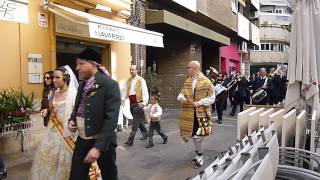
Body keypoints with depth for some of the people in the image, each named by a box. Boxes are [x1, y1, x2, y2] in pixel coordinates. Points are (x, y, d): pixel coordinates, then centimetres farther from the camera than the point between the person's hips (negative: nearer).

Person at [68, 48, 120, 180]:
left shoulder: (109, 84, -17)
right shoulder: (82, 83, 6)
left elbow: (111, 119, -23)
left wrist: (98, 147, -27)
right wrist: (72, 120, -1)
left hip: (102, 141, -6)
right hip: (82, 140, 6)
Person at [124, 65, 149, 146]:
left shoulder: (141, 80, -8)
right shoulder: (128, 80, 9)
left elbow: (145, 93, -12)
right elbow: (126, 92, 13)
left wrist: (144, 102, -26)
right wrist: (122, 99, -4)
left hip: (138, 103, -6)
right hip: (131, 103, 6)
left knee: (135, 123, -6)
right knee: (139, 121, 18)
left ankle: (130, 141, -4)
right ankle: (145, 134, 35)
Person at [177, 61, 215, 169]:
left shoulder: (206, 82, -10)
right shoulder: (187, 81, 9)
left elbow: (212, 98, -8)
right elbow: (182, 93, 10)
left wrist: (200, 102, -19)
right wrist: (181, 97, -13)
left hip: (201, 113, -6)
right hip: (190, 113, 6)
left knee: (198, 136, -5)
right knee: (194, 135, 14)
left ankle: (200, 158, 14)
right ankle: (198, 154, 34)